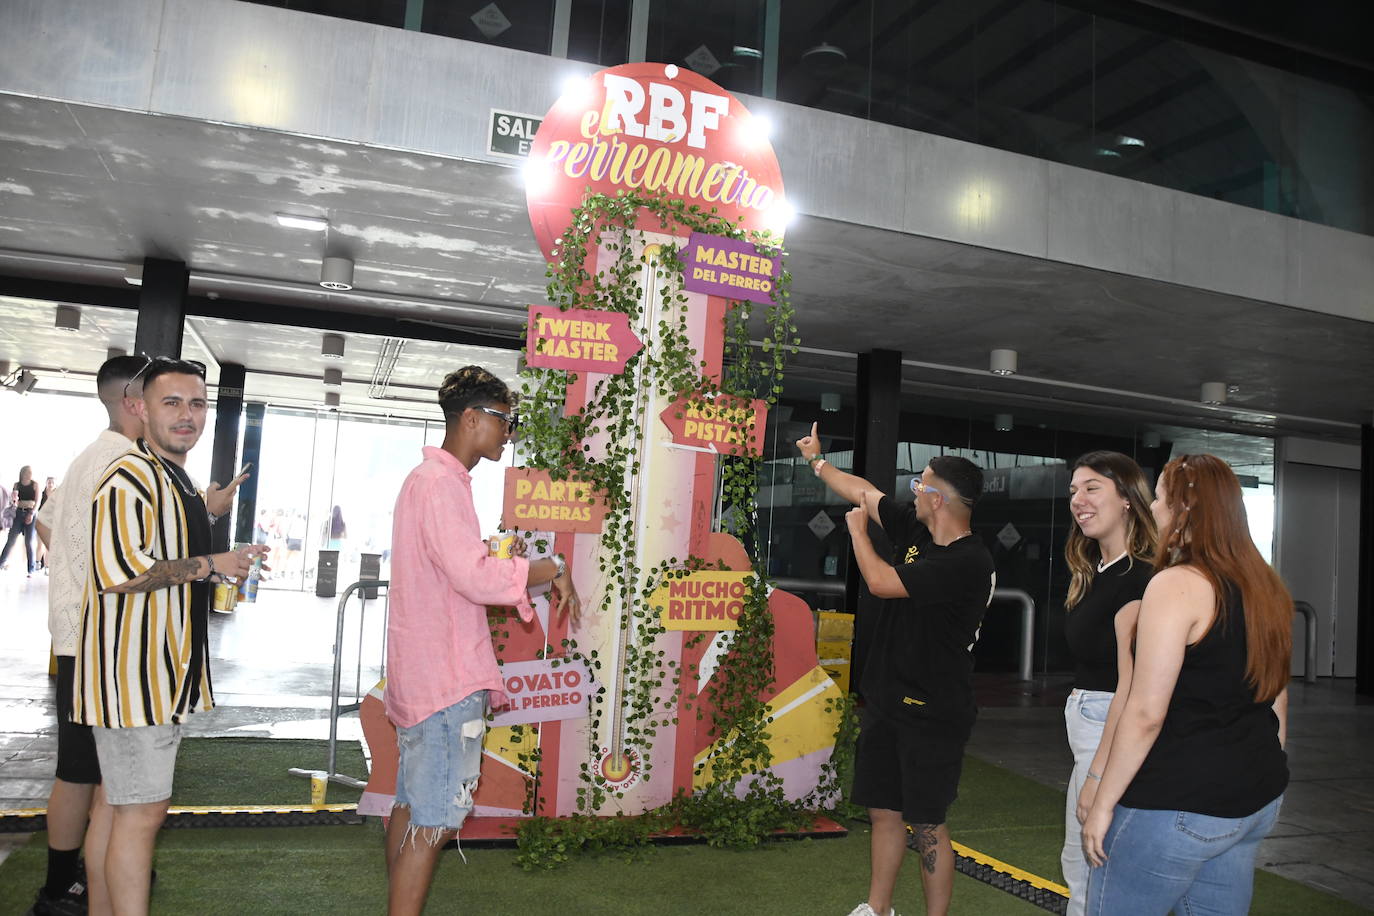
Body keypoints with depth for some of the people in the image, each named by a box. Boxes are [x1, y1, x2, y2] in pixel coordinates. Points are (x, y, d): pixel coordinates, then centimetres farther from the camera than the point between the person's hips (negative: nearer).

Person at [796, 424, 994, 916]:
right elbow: (863, 491, 18)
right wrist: (817, 459, 29)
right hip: (885, 700, 8)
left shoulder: (970, 563, -21)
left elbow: (881, 582, -22)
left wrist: (857, 531, -5)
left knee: (926, 824, 0)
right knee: (884, 811, 16)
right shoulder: (915, 529, 4)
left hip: (931, 714, -8)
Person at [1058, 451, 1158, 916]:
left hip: (1115, 734, -10)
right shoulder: (1094, 574, 12)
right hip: (1085, 718, 10)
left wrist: (1098, 773, -22)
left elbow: (1131, 687, -22)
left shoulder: (1138, 578, -17)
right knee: (1078, 864, 20)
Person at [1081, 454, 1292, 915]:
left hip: (1178, 805, -8)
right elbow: (1277, 701, 17)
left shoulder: (1176, 585, -17)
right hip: (1256, 800, 9)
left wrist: (1103, 803, -13)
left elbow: (1146, 714, -20)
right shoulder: (1266, 588, 9)